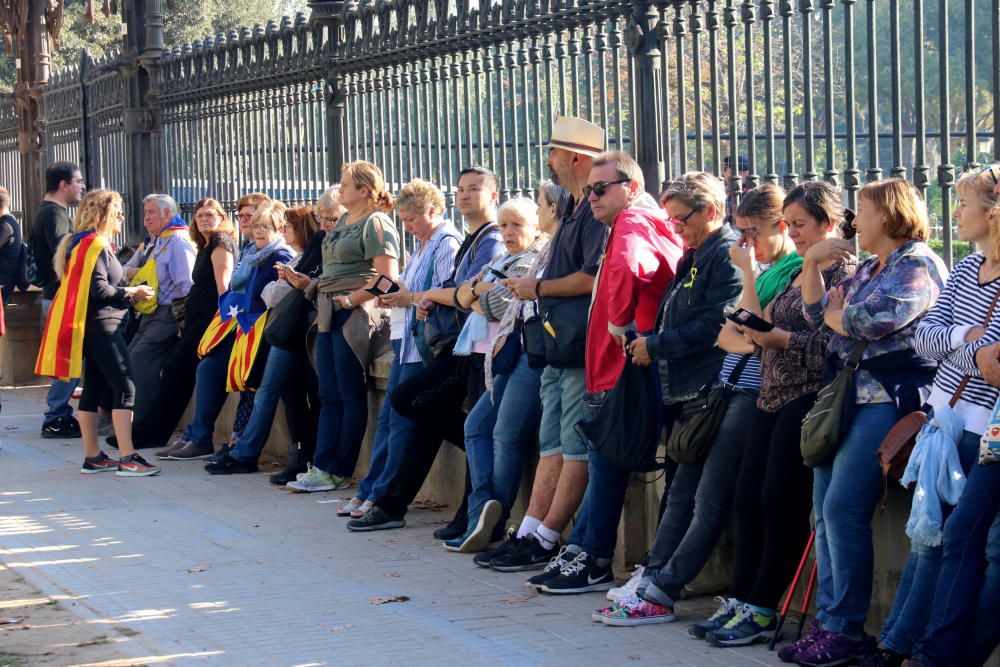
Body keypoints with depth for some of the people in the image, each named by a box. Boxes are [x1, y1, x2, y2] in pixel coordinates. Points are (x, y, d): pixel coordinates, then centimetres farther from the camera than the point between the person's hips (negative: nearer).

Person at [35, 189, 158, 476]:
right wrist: (132, 293, -7)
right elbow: (99, 290, -20)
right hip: (100, 325, -10)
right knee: (124, 387, -13)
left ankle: (93, 457, 13)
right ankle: (127, 458, -19)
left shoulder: (80, 243, 17)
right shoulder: (96, 244, -13)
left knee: (94, 388, 11)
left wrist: (127, 293, 11)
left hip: (92, 326, 10)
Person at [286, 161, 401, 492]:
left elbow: (387, 277, -19)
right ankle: (322, 468, 8)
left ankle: (339, 473, 2)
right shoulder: (344, 221, 18)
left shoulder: (376, 224, -10)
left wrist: (352, 299, -15)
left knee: (351, 397, -2)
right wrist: (307, 283, 9)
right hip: (330, 316, 9)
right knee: (329, 396, 7)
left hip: (355, 317, -9)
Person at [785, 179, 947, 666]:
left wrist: (835, 315, 1)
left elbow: (876, 320, -19)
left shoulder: (918, 265, -7)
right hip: (847, 397, 10)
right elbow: (817, 315, 18)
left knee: (844, 510, -15)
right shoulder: (869, 269, 22)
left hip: (887, 399, -10)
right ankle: (829, 622, 8)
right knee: (825, 510, 5)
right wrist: (811, 263, 8)